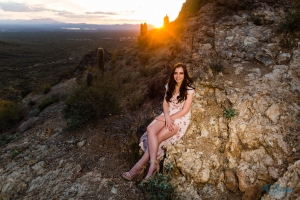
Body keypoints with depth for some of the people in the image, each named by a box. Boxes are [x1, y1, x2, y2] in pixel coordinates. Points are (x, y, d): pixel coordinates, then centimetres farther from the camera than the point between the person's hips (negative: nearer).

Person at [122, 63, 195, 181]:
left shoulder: (189, 89, -8)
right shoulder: (170, 85, 9)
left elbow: (185, 110, -12)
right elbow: (165, 103, 5)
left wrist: (168, 118, -14)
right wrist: (167, 117, -14)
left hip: (181, 118, -5)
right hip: (168, 115, 5)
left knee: (158, 137, -24)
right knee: (150, 129, -25)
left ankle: (140, 165, -14)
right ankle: (153, 164, -26)